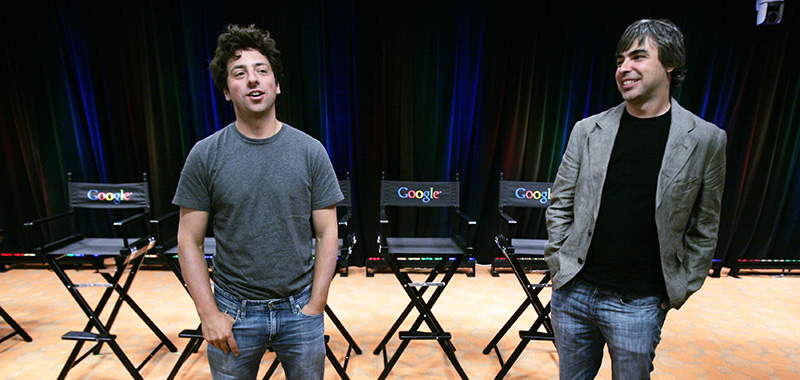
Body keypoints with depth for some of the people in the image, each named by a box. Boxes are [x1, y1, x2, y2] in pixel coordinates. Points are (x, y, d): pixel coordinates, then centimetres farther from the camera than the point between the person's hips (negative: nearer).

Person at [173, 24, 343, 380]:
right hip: (234, 311, 0)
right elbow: (189, 241, -1)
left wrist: (315, 306, -7)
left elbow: (327, 236, -4)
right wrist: (209, 313, -7)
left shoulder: (310, 151, -5)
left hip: (299, 308, 0)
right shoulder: (204, 155, -5)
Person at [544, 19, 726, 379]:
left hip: (638, 305, -1)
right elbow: (559, 207, 4)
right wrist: (559, 266, 0)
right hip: (572, 293, 2)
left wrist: (680, 289, 1)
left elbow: (705, 229, 3)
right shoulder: (587, 130, 0)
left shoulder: (705, 140, -2)